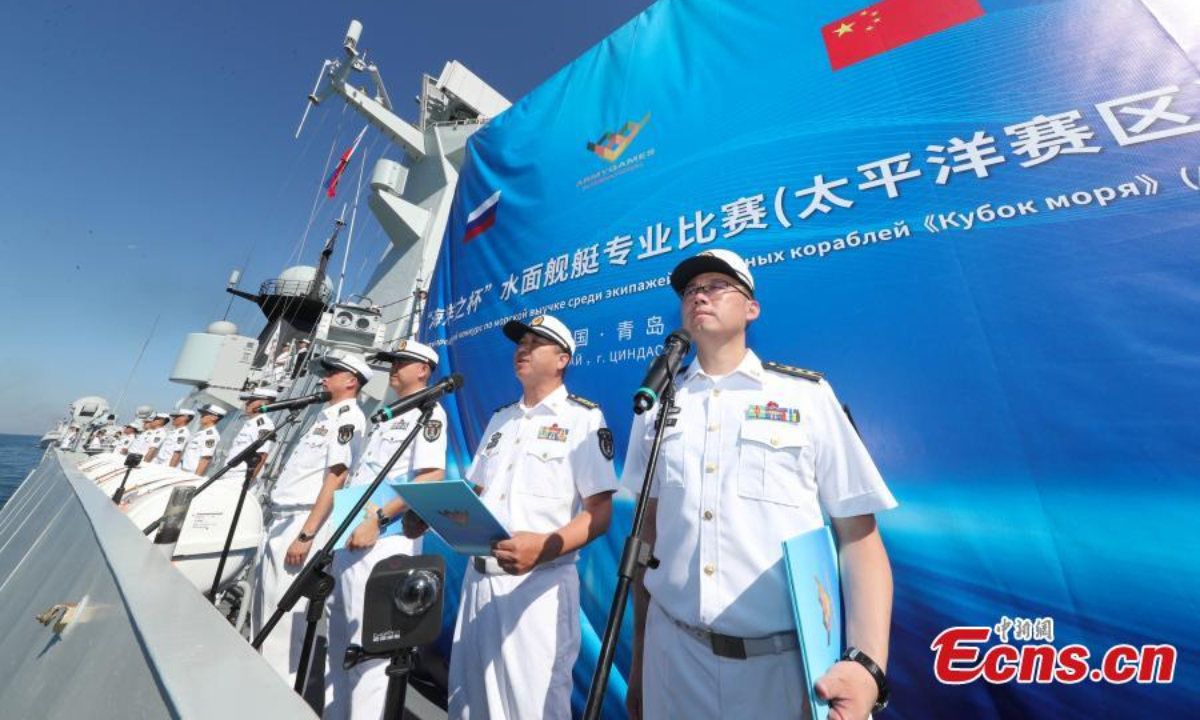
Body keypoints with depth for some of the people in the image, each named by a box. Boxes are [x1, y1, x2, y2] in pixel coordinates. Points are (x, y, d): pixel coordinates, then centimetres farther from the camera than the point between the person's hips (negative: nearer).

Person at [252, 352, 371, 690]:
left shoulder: (349, 417, -14)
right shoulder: (325, 415, 15)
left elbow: (335, 478, -21)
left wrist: (305, 535, -22)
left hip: (301, 523, -10)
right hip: (280, 520, 10)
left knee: (284, 615, -1)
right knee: (264, 608, 21)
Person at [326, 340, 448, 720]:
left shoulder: (428, 412, -10)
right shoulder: (388, 416, 18)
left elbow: (432, 476, -22)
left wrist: (378, 520, -22)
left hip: (384, 541, -9)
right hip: (350, 537, 10)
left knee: (368, 644, 0)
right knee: (340, 639, 22)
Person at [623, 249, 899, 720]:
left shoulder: (807, 395, -5)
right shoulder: (657, 406, 1)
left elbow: (858, 536, -3)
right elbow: (648, 528, 5)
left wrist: (867, 662, -16)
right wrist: (639, 651, 9)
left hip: (788, 661, -1)